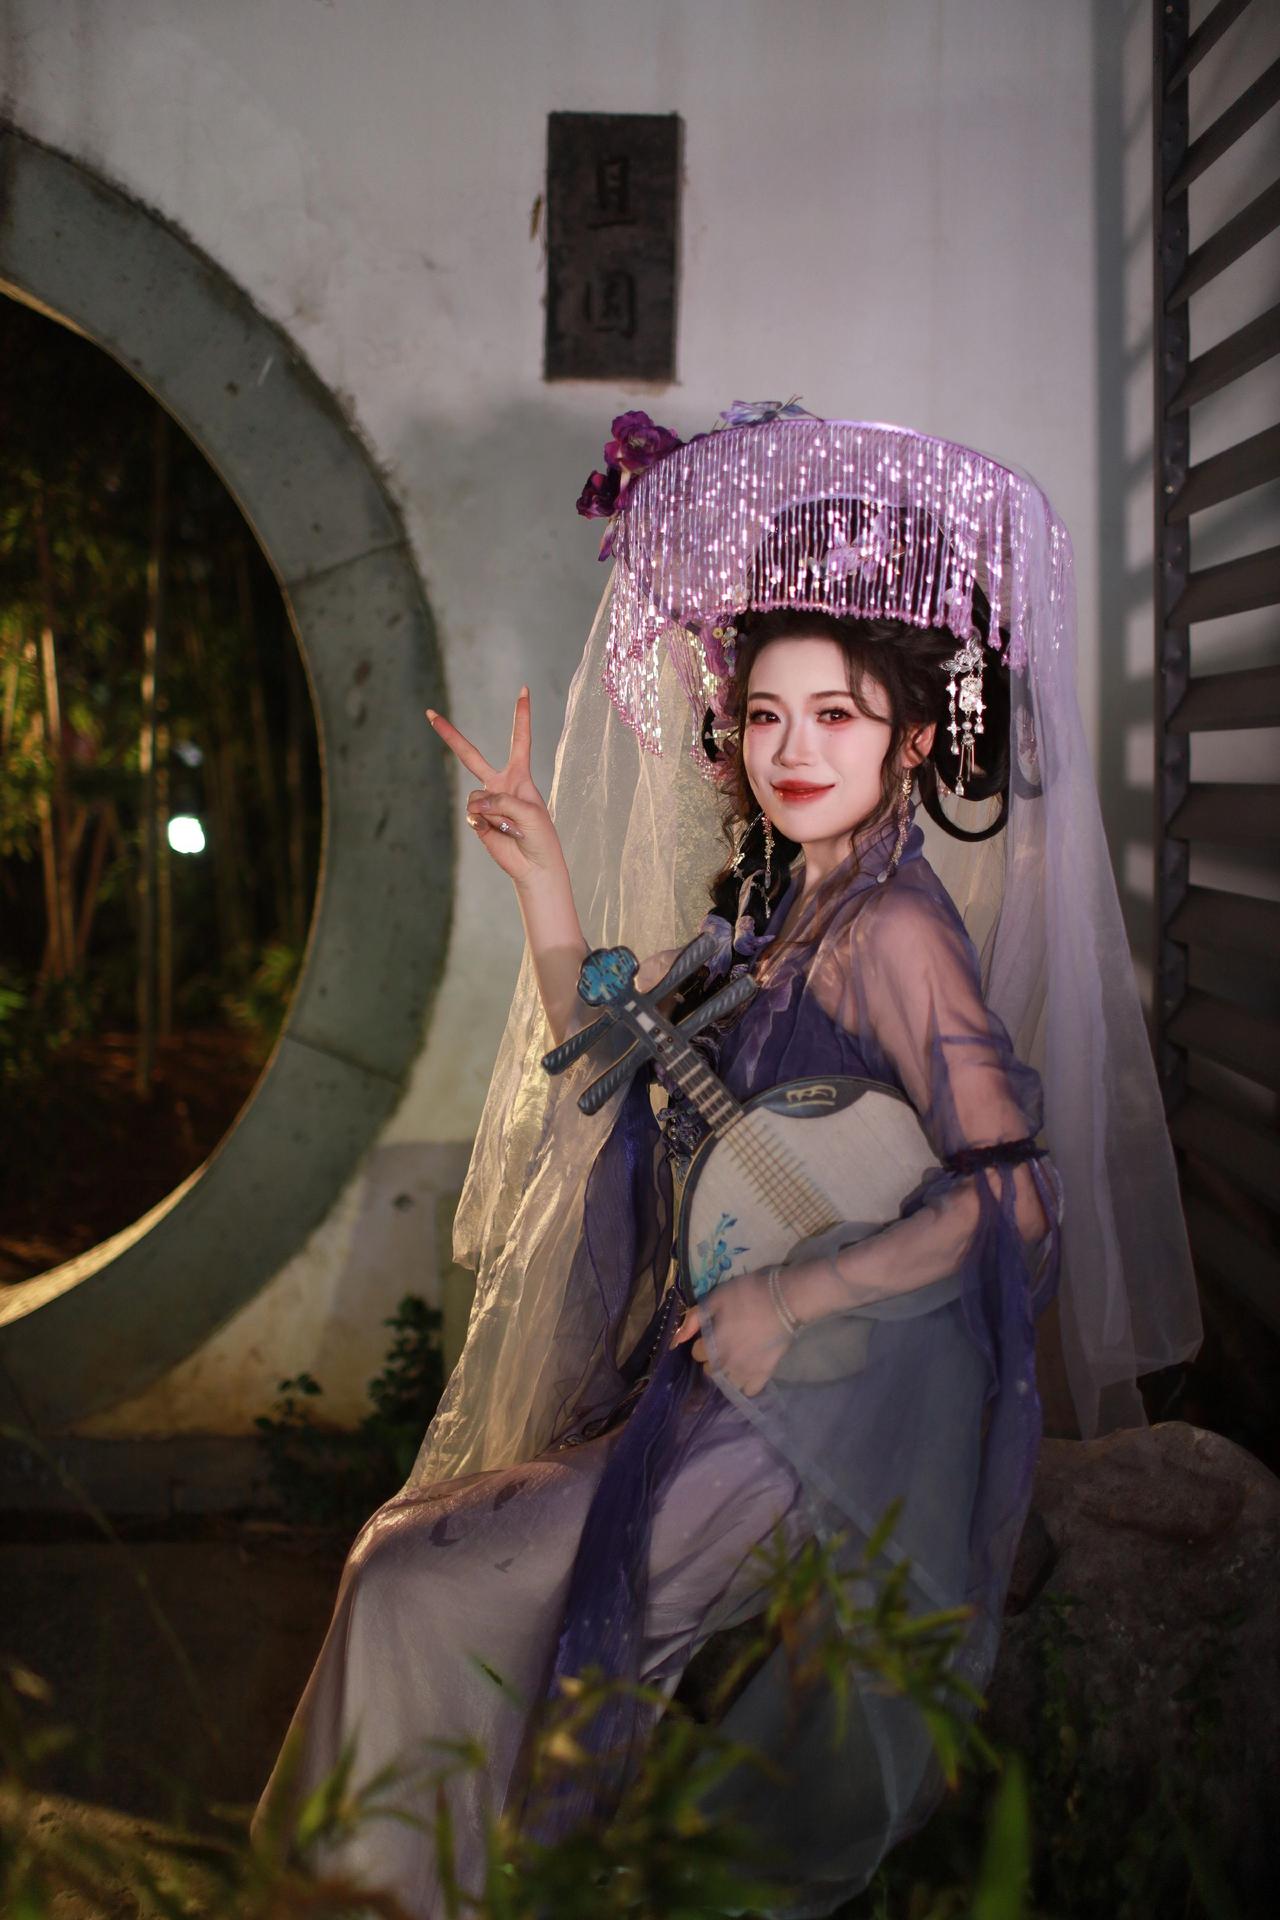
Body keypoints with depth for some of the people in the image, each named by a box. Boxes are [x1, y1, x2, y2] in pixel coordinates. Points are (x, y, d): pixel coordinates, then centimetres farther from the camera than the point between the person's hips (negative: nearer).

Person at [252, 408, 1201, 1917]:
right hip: (705, 1377, 9)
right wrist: (549, 897, 4)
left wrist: (789, 1302, -23)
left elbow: (1018, 1184, -24)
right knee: (412, 1546, 13)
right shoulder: (769, 911, 9)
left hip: (813, 1401, -9)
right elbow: (620, 1093, 12)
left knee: (424, 1593, -8)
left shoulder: (893, 927, -17)